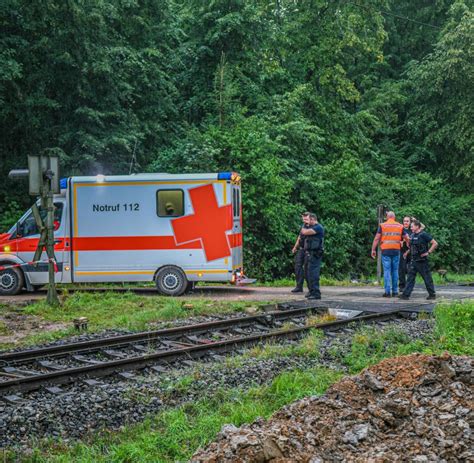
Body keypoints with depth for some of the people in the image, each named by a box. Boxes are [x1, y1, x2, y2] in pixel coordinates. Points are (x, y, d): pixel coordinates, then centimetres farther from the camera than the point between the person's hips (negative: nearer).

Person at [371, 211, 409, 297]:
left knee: (387, 271, 0)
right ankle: (395, 291, 12)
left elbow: (376, 238, -2)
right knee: (395, 271, 10)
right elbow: (406, 239, 9)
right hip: (396, 250, 2)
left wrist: (373, 250, 2)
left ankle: (387, 292, -4)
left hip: (385, 250, -2)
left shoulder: (382, 226, 1)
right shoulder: (400, 226, 7)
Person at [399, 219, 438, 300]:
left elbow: (435, 244, -13)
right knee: (410, 277, 4)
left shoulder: (424, 235, -11)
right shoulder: (412, 235, 12)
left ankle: (432, 294, 10)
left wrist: (428, 252, -14)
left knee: (427, 278, 1)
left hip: (422, 260, -8)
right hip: (413, 260, 8)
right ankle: (406, 294, 4)